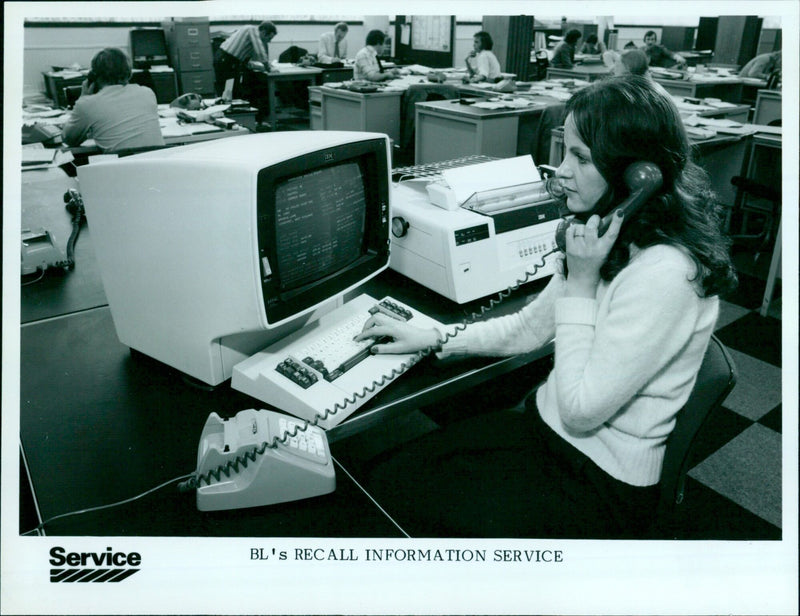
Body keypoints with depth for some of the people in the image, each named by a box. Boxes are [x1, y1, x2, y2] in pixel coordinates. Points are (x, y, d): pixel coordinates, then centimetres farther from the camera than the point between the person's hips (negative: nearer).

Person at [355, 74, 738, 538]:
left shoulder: (663, 274, -29)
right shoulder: (610, 236, 2)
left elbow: (581, 411, -25)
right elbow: (529, 327, 9)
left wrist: (581, 283, -24)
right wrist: (432, 339, 3)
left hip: (603, 484, -8)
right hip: (546, 425, 8)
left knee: (399, 499, -7)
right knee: (384, 471, 1)